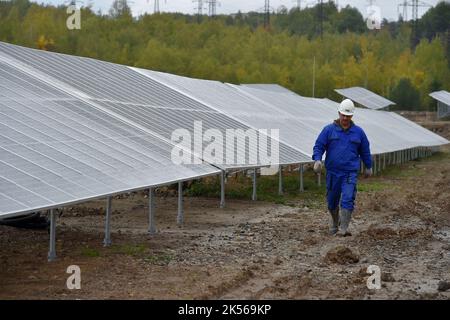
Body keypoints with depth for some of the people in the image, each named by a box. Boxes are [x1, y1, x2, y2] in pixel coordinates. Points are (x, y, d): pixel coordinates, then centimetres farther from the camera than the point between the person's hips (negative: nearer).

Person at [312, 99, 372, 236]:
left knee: (348, 200, -14)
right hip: (333, 172, 1)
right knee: (332, 200, 11)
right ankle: (335, 222, 36)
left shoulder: (358, 132, 7)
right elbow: (319, 146, -1)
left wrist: (368, 167, 24)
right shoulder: (329, 130, 2)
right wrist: (317, 159, -18)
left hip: (350, 173, -1)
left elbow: (365, 151, 18)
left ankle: (343, 229, -16)